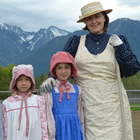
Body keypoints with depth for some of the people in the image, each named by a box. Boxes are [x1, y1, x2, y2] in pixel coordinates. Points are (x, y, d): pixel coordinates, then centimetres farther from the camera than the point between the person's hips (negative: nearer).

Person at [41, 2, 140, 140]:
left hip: (111, 103, 0)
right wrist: (52, 77, -11)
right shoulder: (76, 42, 11)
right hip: (86, 103, 0)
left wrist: (120, 47, -5)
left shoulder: (118, 41, 10)